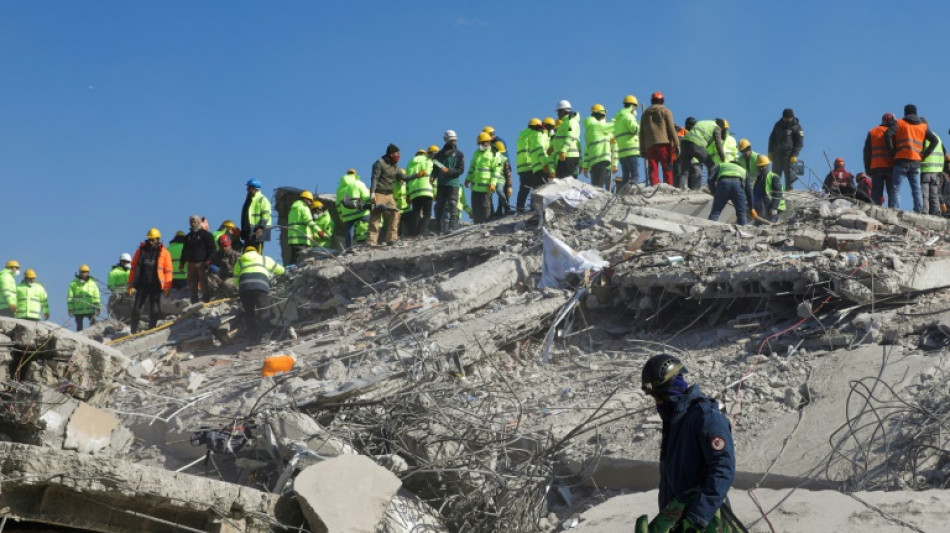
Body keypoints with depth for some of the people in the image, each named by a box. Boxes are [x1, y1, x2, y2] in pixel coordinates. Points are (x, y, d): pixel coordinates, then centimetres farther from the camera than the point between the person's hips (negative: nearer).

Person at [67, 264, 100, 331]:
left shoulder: (92, 283, 8)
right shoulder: (74, 283, 4)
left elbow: (96, 296, 10)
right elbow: (70, 297, 3)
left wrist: (98, 308, 4)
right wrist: (70, 308, -3)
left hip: (90, 309, 0)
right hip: (78, 311, 0)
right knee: (79, 327, 6)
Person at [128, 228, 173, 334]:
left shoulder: (164, 253, 2)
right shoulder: (141, 251, 7)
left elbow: (168, 271, 2)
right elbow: (134, 268, 10)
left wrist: (167, 287, -4)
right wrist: (131, 284, 5)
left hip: (155, 285, -2)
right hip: (141, 284, 2)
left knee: (155, 310, 0)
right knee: (136, 309, 1)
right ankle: (134, 331, 8)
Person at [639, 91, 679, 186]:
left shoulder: (645, 113, 18)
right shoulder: (665, 111, 5)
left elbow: (641, 132, 16)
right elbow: (671, 129, -2)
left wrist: (642, 148, 17)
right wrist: (676, 144, -2)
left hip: (649, 145, 3)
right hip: (664, 143, -3)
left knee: (653, 169, 1)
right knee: (667, 168, -3)